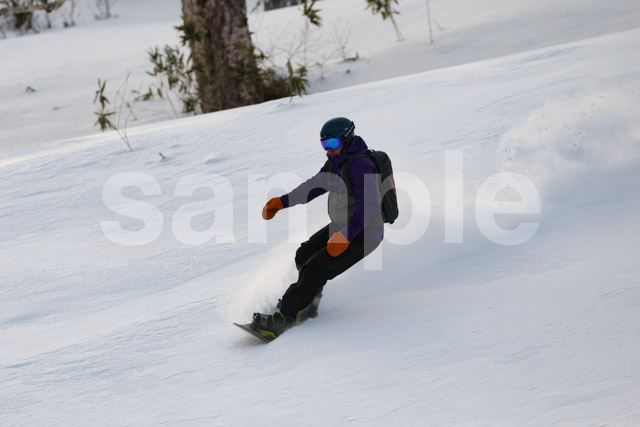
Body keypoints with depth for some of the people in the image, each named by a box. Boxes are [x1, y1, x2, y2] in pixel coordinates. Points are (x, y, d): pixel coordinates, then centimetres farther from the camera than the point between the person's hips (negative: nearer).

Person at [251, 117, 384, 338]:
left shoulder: (360, 166, -25)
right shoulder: (336, 161, 4)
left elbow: (369, 206, -32)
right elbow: (315, 185, 19)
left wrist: (346, 235, -39)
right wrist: (283, 202, 14)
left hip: (362, 235, -10)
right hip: (341, 227, 10)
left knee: (316, 269, -15)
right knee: (304, 256, 15)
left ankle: (282, 320, -12)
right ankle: (308, 305, 32)